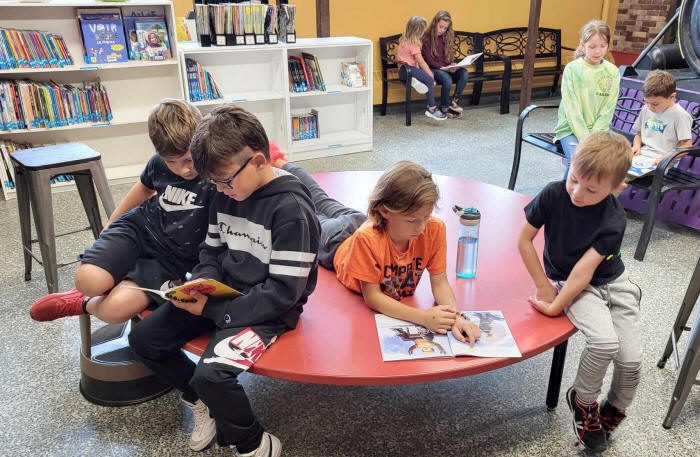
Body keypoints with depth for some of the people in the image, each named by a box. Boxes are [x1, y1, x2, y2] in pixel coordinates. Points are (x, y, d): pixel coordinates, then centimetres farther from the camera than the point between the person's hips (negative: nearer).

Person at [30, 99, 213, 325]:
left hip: (175, 258, -4)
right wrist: (112, 222, 30)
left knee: (115, 309, -23)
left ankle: (84, 305, 13)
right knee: (88, 280, -23)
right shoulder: (159, 163, -2)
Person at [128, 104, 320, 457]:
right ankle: (208, 403, 21)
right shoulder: (224, 195, 2)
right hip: (222, 292, 8)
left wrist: (213, 310, -21)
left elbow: (283, 292, -22)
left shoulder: (291, 208, -22)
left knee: (212, 373, -28)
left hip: (267, 309, -8)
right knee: (143, 339, 2)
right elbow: (212, 251, 13)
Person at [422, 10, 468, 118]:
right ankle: (445, 107, -13)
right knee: (447, 79, -35)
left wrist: (452, 65, -8)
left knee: (464, 74, -24)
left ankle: (454, 101, -13)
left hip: (447, 68, 6)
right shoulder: (427, 38, -7)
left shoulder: (447, 37, 11)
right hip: (433, 69, -5)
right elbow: (429, 61, -11)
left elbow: (450, 57, 16)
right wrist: (446, 68, -20)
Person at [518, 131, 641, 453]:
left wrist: (555, 307, -25)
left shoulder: (614, 220, -21)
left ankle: (614, 410, 26)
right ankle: (584, 401, 4)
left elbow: (584, 270, -24)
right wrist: (543, 286, -9)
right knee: (604, 341, -25)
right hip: (565, 280, -1)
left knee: (631, 359, -7)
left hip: (612, 282, 2)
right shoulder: (553, 194, -20)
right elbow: (524, 239, -12)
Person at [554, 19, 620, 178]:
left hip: (598, 130, 2)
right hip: (571, 128, -2)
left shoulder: (612, 72, 3)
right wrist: (584, 139, -17)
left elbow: (607, 111, 0)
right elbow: (572, 109, -10)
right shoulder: (572, 69, -4)